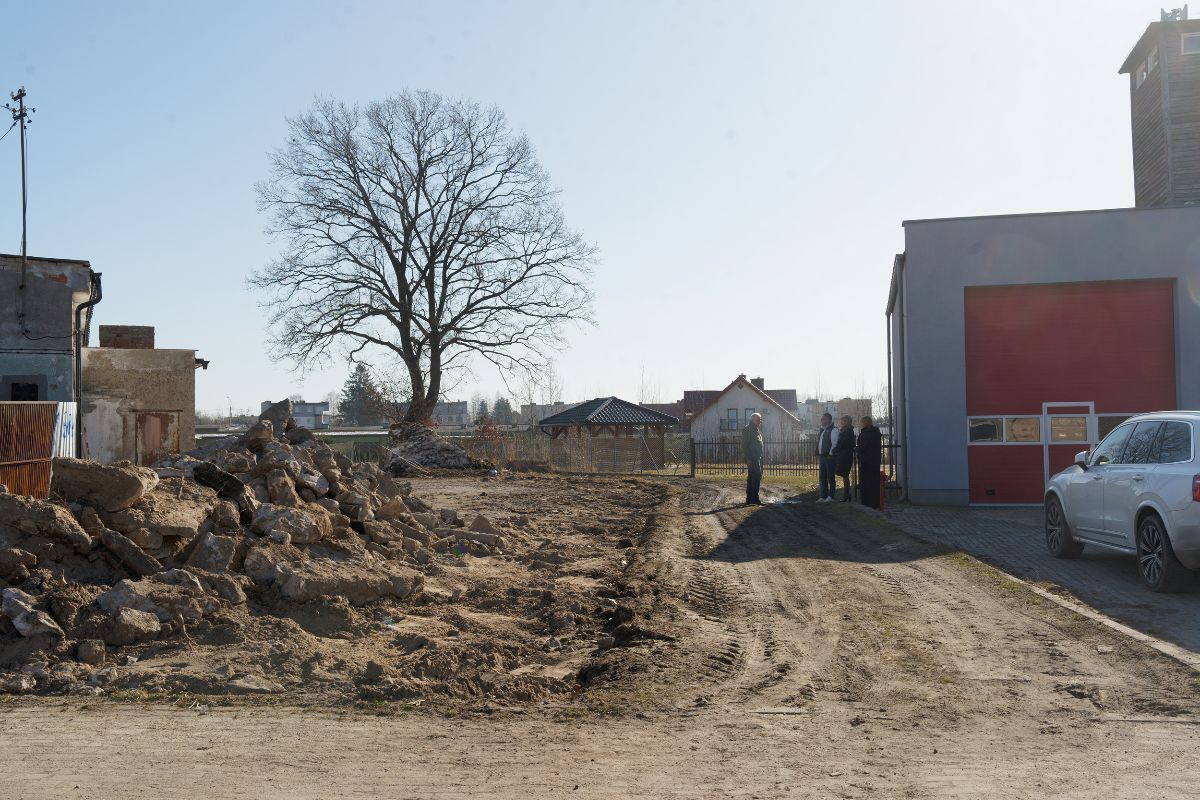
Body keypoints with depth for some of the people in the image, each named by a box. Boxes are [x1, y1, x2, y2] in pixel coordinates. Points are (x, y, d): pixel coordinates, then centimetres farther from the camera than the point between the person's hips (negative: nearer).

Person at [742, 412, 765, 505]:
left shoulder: (757, 430, 20)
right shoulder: (747, 430, -10)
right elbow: (744, 445, -16)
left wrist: (761, 458, 21)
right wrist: (748, 459, -22)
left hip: (757, 458, 10)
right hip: (751, 458, -10)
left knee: (751, 477, 10)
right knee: (757, 476, -15)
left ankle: (749, 499, 12)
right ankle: (754, 498, -15)